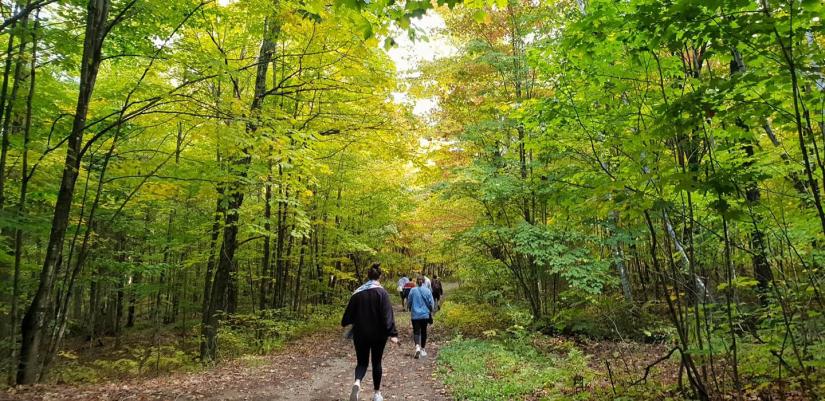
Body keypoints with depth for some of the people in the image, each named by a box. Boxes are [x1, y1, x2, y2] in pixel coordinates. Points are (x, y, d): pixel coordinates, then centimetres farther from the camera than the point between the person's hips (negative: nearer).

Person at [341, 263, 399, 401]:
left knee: (362, 362, 12)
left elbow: (349, 311, 8)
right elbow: (387, 314, -17)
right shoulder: (381, 292, -11)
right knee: (376, 363, 13)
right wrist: (392, 333, -19)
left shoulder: (357, 292, 0)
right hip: (378, 334, -2)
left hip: (360, 334, 2)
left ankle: (357, 383, -17)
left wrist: (345, 323, 29)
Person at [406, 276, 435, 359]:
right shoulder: (427, 291, -7)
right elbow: (431, 303, -4)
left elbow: (409, 302, 1)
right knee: (423, 332, 14)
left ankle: (417, 346, -21)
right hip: (425, 315, 1)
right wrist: (430, 312, 15)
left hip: (415, 315, -1)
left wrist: (411, 310, 21)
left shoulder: (413, 290, -7)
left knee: (416, 331, 2)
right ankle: (423, 349, 22)